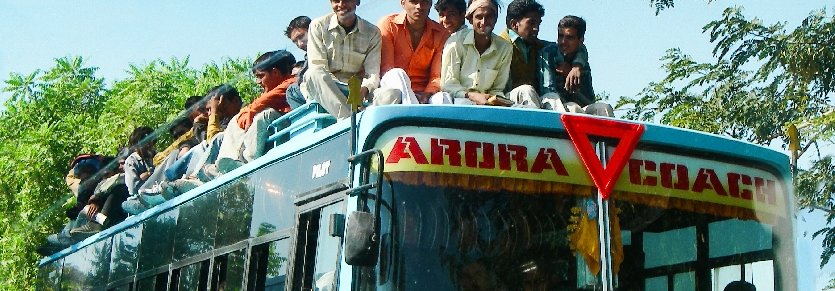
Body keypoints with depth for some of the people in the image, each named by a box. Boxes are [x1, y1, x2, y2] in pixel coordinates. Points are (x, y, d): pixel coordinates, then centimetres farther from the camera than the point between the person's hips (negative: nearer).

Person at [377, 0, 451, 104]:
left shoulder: (441, 34, 6)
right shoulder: (387, 25, 0)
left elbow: (437, 75, 0)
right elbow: (386, 68, -8)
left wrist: (425, 96, -22)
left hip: (425, 93, 1)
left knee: (443, 98, -31)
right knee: (397, 74, -33)